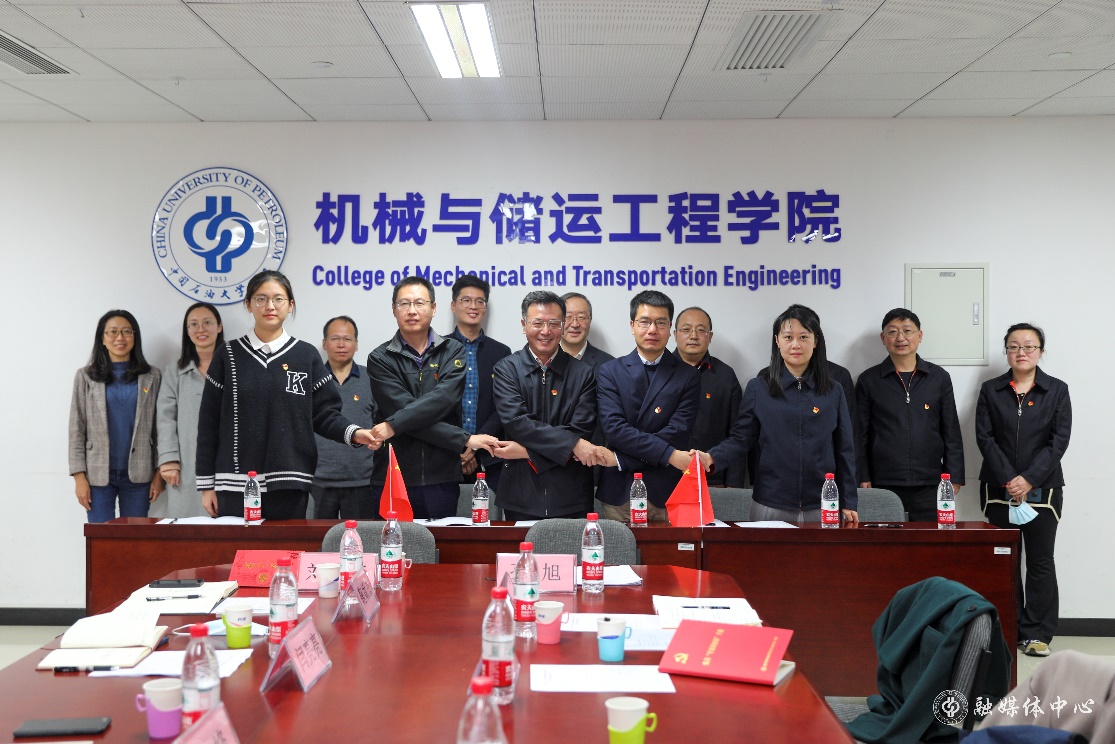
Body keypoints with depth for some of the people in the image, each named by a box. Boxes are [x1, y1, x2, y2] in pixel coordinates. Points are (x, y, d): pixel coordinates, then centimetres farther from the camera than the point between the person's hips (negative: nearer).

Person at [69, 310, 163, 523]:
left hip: (138, 475, 1)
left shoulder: (152, 377, 6)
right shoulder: (86, 376, 5)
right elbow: (76, 430, 2)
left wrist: (159, 473, -1)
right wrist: (79, 476, -4)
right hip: (98, 475, -1)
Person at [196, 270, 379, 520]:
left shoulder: (306, 355, 7)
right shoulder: (228, 356, 7)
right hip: (235, 485, 0)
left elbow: (324, 413, 6)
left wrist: (353, 433, -15)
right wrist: (206, 484, 4)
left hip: (289, 485, 0)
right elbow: (209, 422, 7)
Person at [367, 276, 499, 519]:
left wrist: (393, 425, -21)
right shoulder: (380, 359, 3)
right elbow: (402, 407, -9)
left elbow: (444, 399, -11)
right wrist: (464, 439, -13)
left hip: (441, 479, 1)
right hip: (391, 480, -1)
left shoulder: (453, 351, 7)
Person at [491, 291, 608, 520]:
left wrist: (526, 450, -13)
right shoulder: (506, 369, 2)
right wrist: (572, 444, -19)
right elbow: (516, 421, -12)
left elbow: (581, 430, -6)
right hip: (521, 495, -1)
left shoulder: (583, 374, 3)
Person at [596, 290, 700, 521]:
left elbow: (677, 432, -8)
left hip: (667, 493, 0)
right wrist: (669, 455, -16)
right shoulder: (609, 371, 5)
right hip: (619, 493, 0)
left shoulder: (688, 376, 4)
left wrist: (619, 458, -12)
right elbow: (614, 427, -8)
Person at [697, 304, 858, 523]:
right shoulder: (757, 389, 3)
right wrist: (712, 457, -18)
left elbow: (844, 450, 8)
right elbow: (741, 439, 1)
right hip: (770, 505, -1)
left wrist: (848, 503, 5)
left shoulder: (834, 393, 6)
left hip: (821, 508, 1)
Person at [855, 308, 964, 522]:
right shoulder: (868, 381, 5)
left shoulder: (939, 378, 8)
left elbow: (951, 432, 10)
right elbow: (860, 436, 5)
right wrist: (863, 479, -1)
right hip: (883, 486, -1)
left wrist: (954, 478, 3)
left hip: (929, 487, 1)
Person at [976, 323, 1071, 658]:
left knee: (1040, 560, 2)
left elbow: (1059, 440, -4)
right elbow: (984, 438, -1)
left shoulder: (1057, 390, 4)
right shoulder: (990, 390, 6)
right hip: (999, 489, 1)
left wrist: (1029, 479, -14)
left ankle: (1038, 633, 9)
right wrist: (1009, 479, -12)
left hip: (1043, 489, -1)